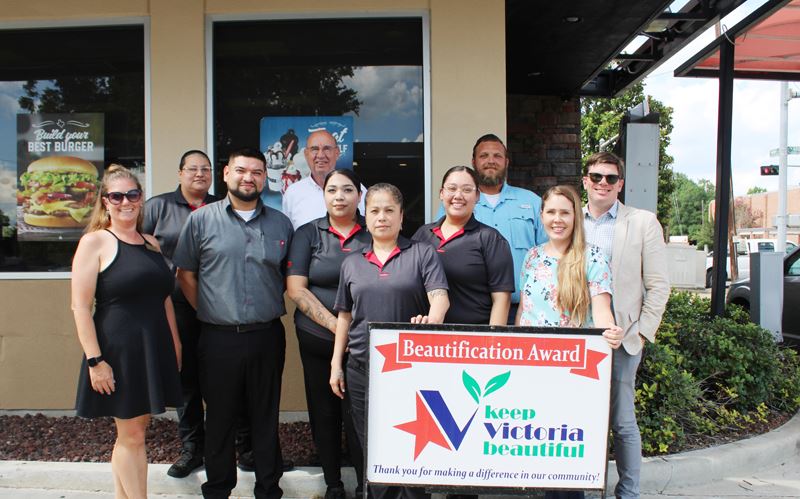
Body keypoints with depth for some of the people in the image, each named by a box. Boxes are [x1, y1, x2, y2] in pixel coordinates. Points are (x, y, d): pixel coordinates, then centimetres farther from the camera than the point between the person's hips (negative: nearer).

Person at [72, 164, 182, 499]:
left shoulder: (151, 243, 11)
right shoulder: (94, 242, -7)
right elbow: (81, 307, -12)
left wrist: (174, 343, 14)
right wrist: (94, 361, -17)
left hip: (154, 350, 6)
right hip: (118, 351, -6)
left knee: (133, 431, 15)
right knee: (131, 436, 2)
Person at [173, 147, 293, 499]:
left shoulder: (280, 224, 7)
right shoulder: (201, 220, 0)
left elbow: (289, 277, 15)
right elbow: (186, 274, 5)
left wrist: (273, 307, 7)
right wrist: (209, 312, 2)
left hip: (267, 336, 2)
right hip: (219, 337, -1)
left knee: (266, 418, 12)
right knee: (219, 418, 11)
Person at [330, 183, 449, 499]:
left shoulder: (422, 253, 1)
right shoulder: (352, 263, 11)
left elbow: (440, 296, -12)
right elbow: (344, 317, 14)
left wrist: (431, 319, -33)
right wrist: (336, 364, 10)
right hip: (362, 370, 3)